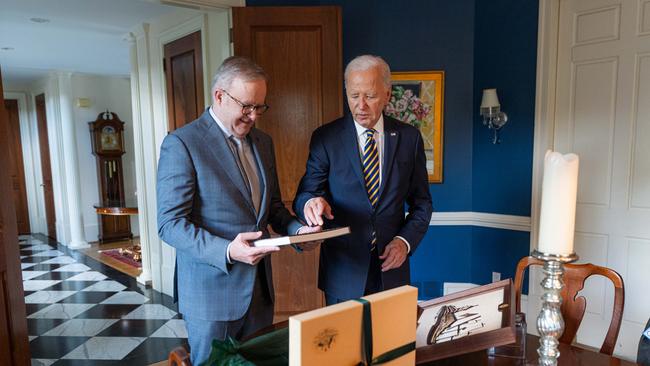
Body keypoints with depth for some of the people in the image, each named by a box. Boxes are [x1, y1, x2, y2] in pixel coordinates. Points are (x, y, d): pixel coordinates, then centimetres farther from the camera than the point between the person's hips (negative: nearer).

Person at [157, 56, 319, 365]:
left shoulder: (263, 142, 9)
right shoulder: (181, 143, -13)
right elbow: (170, 224, -16)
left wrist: (296, 229, -4)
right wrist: (227, 251, -29)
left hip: (260, 289, 6)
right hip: (212, 293, -6)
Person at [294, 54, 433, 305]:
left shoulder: (409, 137, 0)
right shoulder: (325, 138, -4)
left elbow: (421, 202, 6)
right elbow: (304, 195, -7)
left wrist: (406, 241, -9)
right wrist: (311, 203, -30)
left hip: (391, 266, 2)